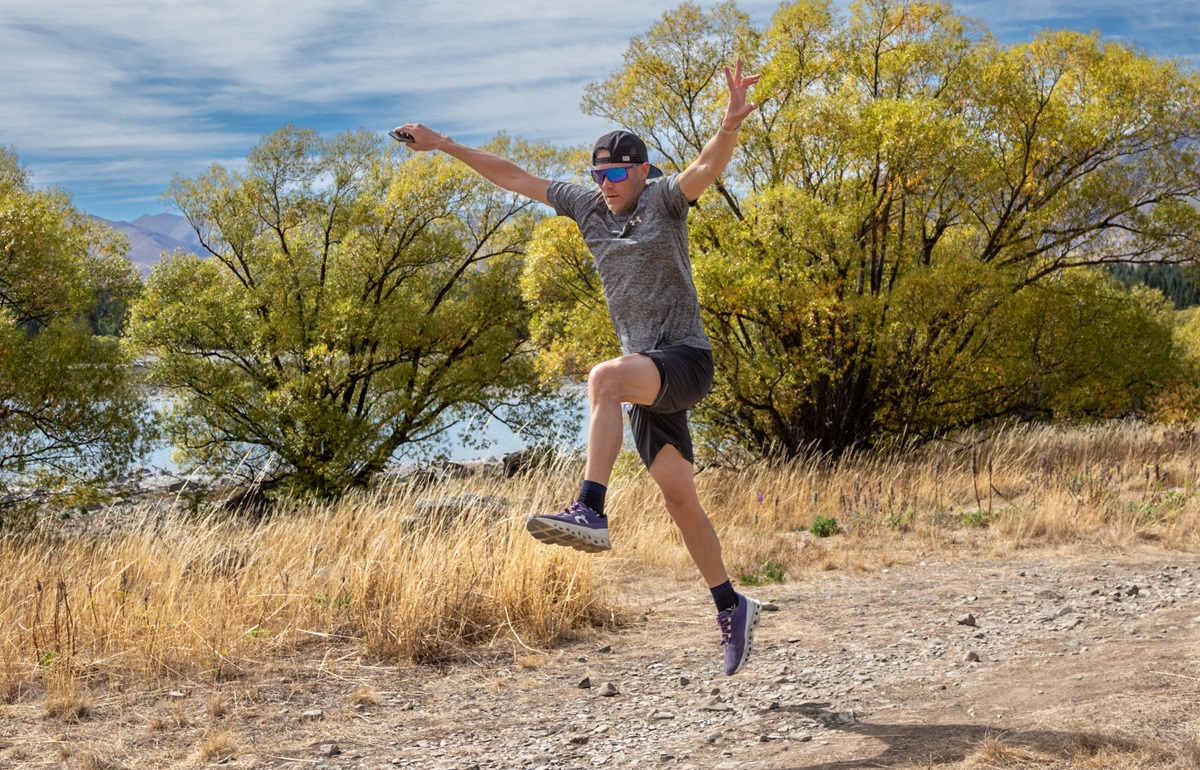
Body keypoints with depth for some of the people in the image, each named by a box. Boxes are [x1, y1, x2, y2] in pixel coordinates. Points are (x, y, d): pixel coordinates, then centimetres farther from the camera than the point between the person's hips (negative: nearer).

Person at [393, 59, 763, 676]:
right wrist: (443, 145, 17)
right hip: (649, 373, 7)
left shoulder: (664, 198, -5)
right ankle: (731, 606, 18)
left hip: (685, 359, -7)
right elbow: (513, 176, 16)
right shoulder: (587, 205, 11)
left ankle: (590, 512, -41)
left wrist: (731, 124, -45)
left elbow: (708, 167, -26)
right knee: (678, 496, 7)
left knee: (605, 377, -36)